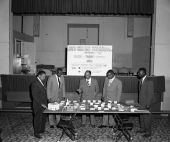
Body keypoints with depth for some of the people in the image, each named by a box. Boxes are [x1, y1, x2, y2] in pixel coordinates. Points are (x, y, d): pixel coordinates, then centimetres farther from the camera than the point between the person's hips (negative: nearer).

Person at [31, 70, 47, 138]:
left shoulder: (41, 83, 12)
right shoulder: (35, 84, -16)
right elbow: (35, 96, -20)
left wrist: (45, 102, 11)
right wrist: (41, 104, -20)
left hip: (43, 104, 8)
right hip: (38, 105, -8)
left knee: (43, 118, 16)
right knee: (38, 119, 3)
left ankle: (42, 130, 31)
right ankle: (36, 133, 17)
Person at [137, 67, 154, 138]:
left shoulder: (149, 82, -16)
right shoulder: (140, 81, 8)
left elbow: (150, 94, -16)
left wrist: (148, 105, -17)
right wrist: (139, 101, 12)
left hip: (146, 104, -7)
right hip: (141, 103, 7)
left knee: (146, 117, 2)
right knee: (141, 117, 16)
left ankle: (148, 132, 15)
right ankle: (142, 129, 31)